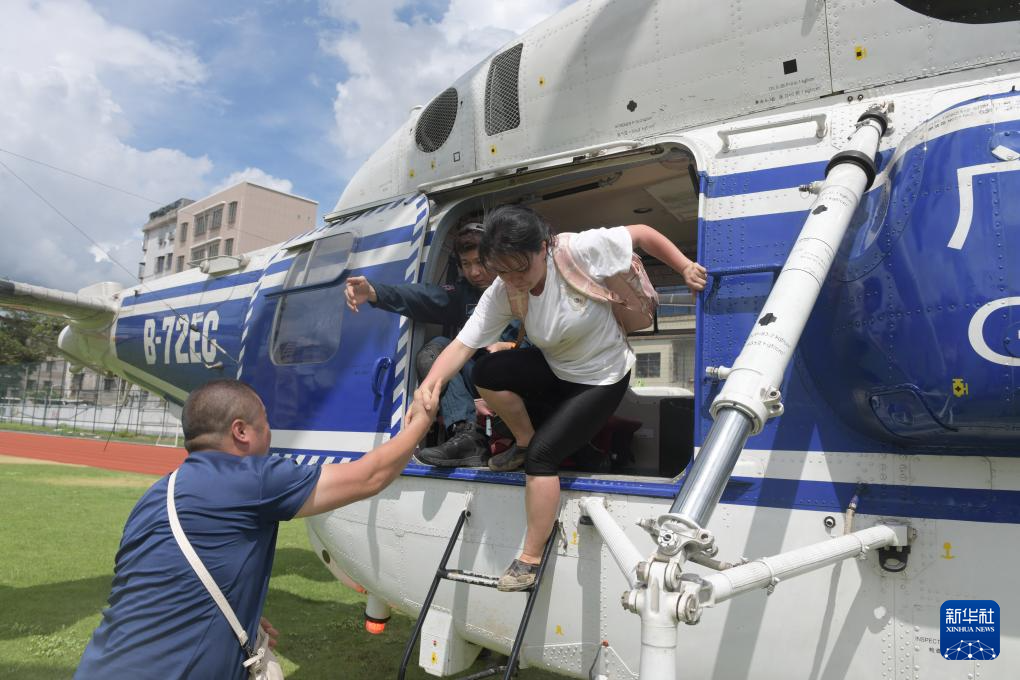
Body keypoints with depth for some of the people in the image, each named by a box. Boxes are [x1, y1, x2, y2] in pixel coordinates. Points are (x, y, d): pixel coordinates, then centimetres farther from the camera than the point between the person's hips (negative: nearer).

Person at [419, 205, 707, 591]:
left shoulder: (581, 250, -29)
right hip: (554, 370, 5)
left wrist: (685, 268, -17)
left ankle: (532, 559, 0)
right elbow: (462, 346, -21)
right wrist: (431, 383, -38)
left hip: (602, 381, -5)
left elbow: (642, 233, -16)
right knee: (486, 374, -20)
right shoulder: (502, 293, -17)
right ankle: (524, 443, 7)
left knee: (542, 455, -19)